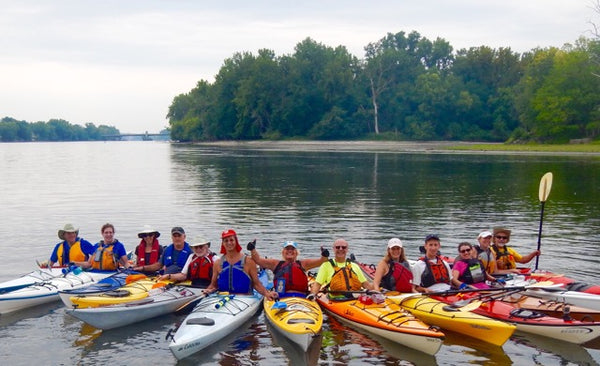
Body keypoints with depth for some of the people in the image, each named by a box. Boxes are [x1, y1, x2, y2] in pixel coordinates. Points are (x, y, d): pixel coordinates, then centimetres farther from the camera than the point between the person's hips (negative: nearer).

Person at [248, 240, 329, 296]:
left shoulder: (302, 264, 22)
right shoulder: (276, 264, 24)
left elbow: (319, 261, 12)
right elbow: (258, 260, 18)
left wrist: (324, 256, -9)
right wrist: (253, 249, 1)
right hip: (281, 297, 0)